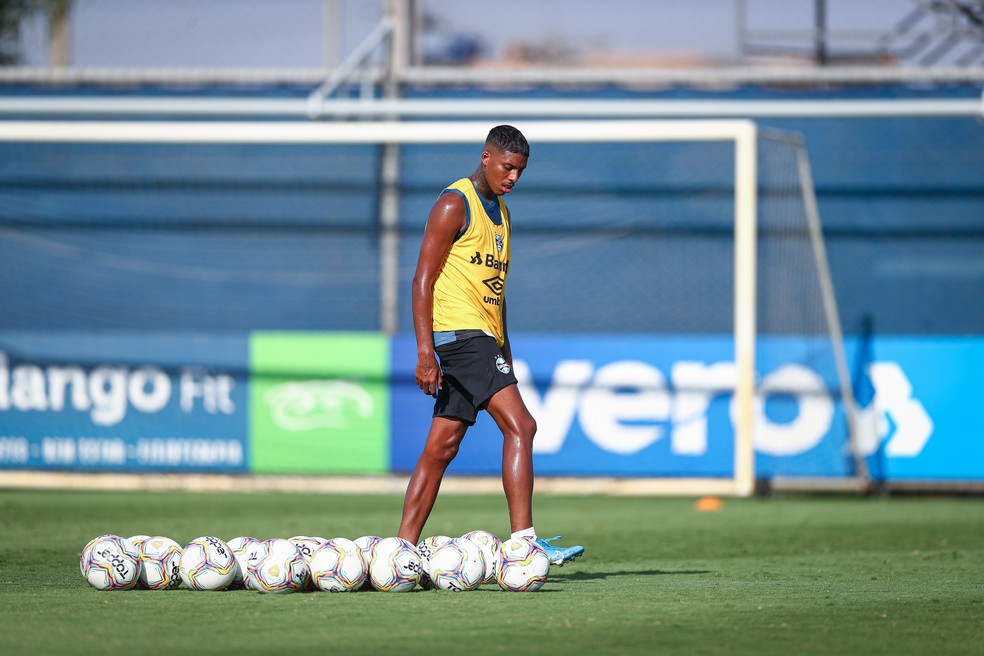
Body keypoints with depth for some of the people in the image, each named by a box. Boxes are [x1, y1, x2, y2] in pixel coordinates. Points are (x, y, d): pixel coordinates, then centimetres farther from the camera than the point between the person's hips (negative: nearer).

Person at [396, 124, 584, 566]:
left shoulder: (501, 213, 20)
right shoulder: (454, 205, -8)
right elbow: (423, 280, -12)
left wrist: (505, 353, 25)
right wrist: (425, 352, -18)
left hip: (484, 339, 9)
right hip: (459, 332, -9)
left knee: (442, 446, 6)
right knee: (520, 425, -18)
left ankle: (404, 547, 7)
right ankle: (523, 542, -22)